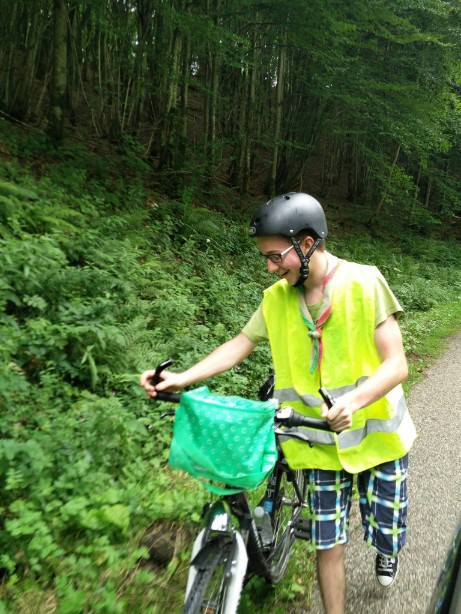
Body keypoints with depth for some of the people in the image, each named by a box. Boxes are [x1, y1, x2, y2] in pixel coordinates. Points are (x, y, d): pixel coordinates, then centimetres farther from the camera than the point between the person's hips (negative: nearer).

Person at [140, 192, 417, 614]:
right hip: (322, 442, 2)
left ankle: (387, 548, 51)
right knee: (329, 544, 6)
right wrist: (182, 379, -11)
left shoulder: (364, 282, -17)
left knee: (385, 535, 14)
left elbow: (397, 363, -19)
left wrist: (355, 399, -38)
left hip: (376, 433, -2)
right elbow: (242, 343, 1)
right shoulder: (277, 298, -5)